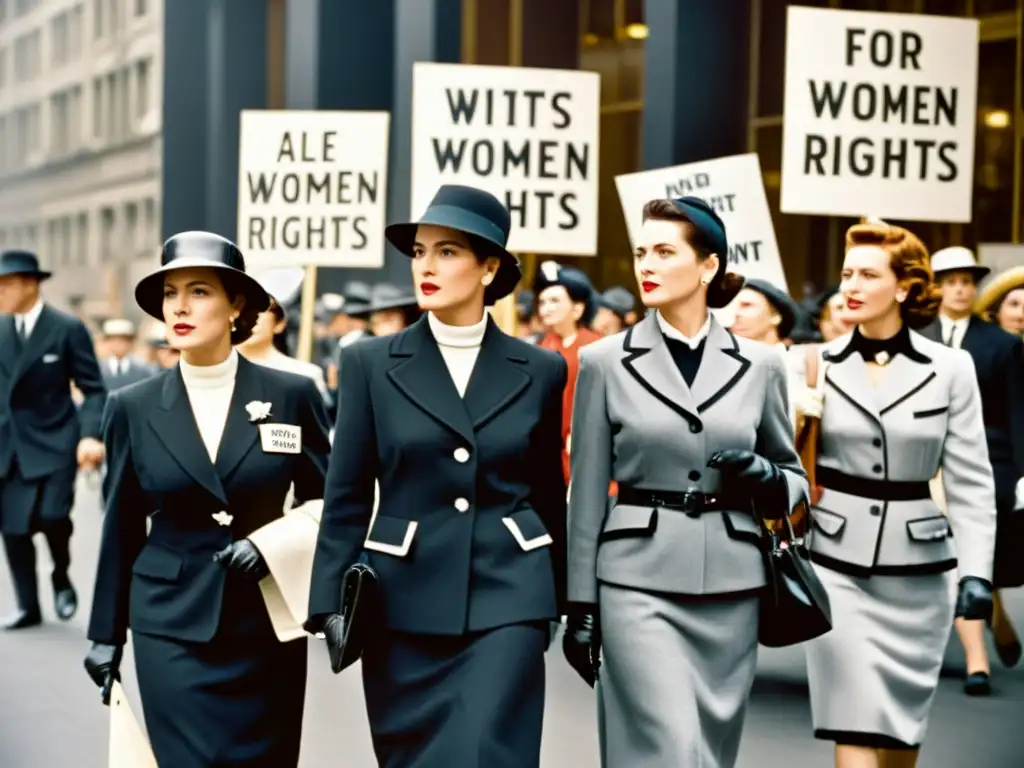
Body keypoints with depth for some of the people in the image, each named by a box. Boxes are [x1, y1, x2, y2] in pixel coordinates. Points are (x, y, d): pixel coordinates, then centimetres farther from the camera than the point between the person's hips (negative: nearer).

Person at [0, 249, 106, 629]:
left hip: (54, 442, -5)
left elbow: (94, 389, -7)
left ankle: (61, 577, 11)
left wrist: (91, 435, -20)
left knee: (52, 516, -19)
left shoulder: (68, 329, -7)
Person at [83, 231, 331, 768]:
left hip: (267, 621, 0)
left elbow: (325, 503, 5)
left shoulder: (292, 396, -3)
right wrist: (106, 633, 9)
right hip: (173, 626, 0)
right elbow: (122, 529, 7)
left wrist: (269, 546, -12)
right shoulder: (133, 408, 0)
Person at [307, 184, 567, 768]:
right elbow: (347, 498, 2)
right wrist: (333, 601, -4)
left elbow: (549, 494, 12)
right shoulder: (372, 364, 1)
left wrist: (562, 601, 16)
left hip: (508, 599, -1)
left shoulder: (540, 370, 4)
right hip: (404, 600, 1)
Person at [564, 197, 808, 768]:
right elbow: (588, 495, 3)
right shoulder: (605, 362, 0)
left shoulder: (759, 364, 5)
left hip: (731, 584, 3)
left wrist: (764, 479, -9)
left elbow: (795, 478, 15)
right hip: (640, 580, -2)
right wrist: (581, 604, 1)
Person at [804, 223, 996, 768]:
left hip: (917, 566, 1)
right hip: (837, 562, -1)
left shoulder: (950, 369, 1)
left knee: (903, 721, 13)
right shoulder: (818, 366, 1)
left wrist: (977, 571, -7)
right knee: (854, 721, -6)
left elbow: (970, 479, 0)